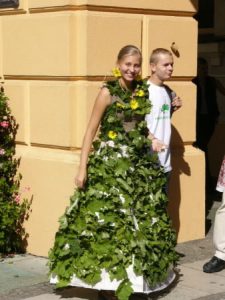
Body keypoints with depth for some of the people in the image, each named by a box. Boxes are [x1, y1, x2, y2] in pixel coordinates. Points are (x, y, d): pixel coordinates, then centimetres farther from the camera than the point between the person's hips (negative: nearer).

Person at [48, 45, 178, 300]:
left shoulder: (142, 91, 7)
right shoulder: (108, 92, -9)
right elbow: (91, 131, -9)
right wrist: (82, 168, -14)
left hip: (139, 164, 6)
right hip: (110, 164, -6)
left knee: (139, 222, 12)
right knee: (108, 222, -8)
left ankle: (133, 279, 25)